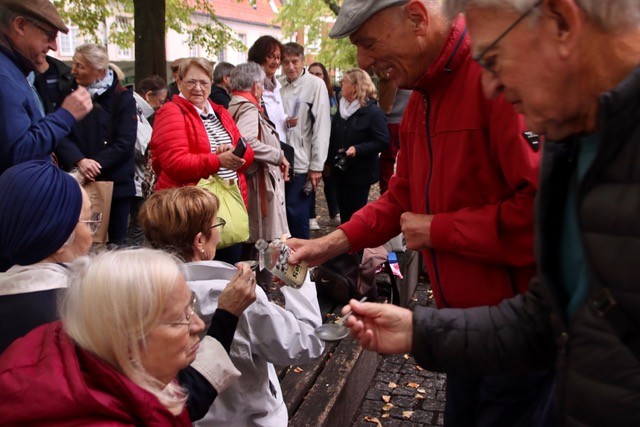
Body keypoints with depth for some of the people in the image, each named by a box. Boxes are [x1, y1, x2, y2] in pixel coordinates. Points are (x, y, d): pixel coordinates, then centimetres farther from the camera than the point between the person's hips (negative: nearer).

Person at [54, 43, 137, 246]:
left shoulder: (123, 98, -2)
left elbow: (125, 143, -10)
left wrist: (94, 165, -18)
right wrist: (80, 161, -21)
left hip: (116, 183, -2)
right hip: (77, 182, 2)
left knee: (116, 242, 6)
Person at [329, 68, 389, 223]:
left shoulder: (373, 111, -13)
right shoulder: (342, 108, 9)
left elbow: (383, 141, -18)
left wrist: (357, 149, -26)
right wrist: (329, 161, 14)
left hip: (361, 173, -7)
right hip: (340, 171, 7)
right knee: (344, 211, 14)